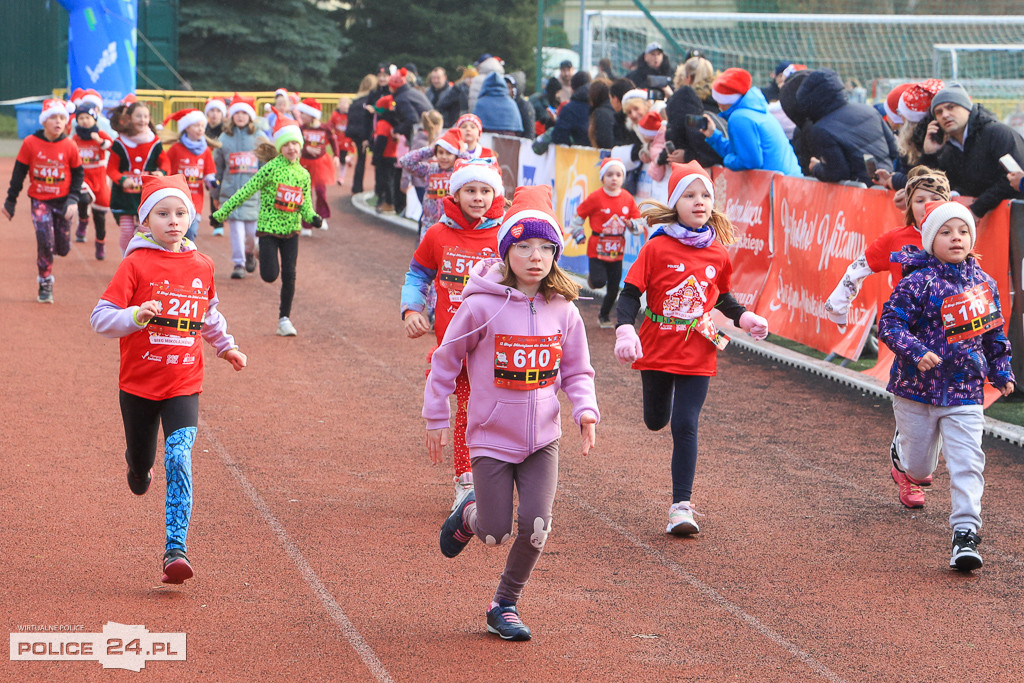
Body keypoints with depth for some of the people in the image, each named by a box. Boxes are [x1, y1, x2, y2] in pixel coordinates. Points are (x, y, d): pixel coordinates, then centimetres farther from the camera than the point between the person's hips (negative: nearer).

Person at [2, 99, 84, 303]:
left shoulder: (69, 146, -6)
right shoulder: (30, 143, -8)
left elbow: (78, 173, 4)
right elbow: (19, 173, 1)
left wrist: (73, 200, -7)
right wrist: (11, 200, 4)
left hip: (62, 201, 1)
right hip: (40, 200, -1)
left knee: (63, 248, 5)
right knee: (45, 242, -14)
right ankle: (45, 286, 0)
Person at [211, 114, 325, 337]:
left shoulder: (303, 174, 5)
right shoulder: (271, 168, -10)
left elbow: (305, 205, 10)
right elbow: (246, 191, -9)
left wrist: (313, 218, -13)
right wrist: (221, 213, -10)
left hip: (291, 230, 4)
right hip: (269, 227, -4)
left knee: (289, 275, -1)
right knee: (270, 276, -10)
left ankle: (284, 319, 10)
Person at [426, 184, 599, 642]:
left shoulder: (562, 311, -2)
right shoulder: (482, 307, -14)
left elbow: (577, 371, 8)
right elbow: (445, 362, -3)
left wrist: (586, 411, -10)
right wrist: (436, 418, -1)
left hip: (543, 438, 3)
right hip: (491, 437, -3)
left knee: (535, 526, -8)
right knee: (496, 534, -1)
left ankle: (505, 605, 15)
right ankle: (470, 513, 37)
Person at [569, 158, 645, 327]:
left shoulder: (628, 199, 1)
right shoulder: (595, 198, -9)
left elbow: (639, 223, 7)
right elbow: (578, 216, 2)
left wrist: (632, 224, -14)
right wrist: (579, 235, -4)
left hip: (617, 251, 4)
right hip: (597, 248, -4)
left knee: (614, 288, 8)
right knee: (599, 281, -18)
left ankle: (604, 316, 29)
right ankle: (592, 276, 20)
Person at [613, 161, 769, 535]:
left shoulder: (718, 254, 0)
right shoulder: (657, 248, -10)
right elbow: (630, 294, -10)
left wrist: (744, 318, 2)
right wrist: (625, 331, -25)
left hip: (697, 353, 0)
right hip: (656, 349, 0)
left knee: (685, 426, -6)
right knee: (655, 421, 17)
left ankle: (681, 506, -4)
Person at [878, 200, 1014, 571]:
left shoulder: (983, 283, 4)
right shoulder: (919, 283, -13)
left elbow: (993, 332, 17)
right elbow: (890, 322, -18)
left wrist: (1002, 372, 16)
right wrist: (917, 352, -31)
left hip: (965, 392, 2)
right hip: (917, 389, -2)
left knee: (967, 463, -12)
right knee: (920, 464, 14)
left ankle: (965, 534, -10)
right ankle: (905, 471, 52)